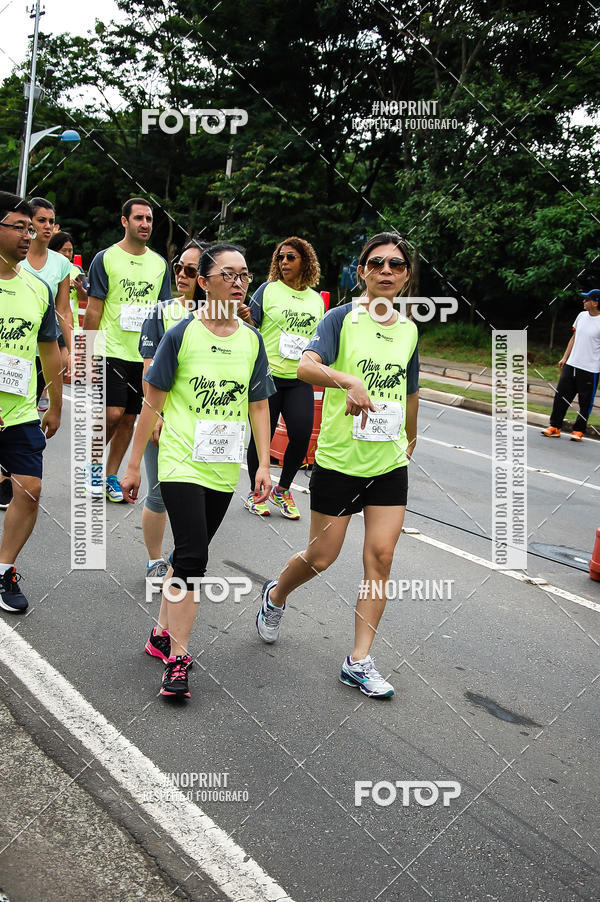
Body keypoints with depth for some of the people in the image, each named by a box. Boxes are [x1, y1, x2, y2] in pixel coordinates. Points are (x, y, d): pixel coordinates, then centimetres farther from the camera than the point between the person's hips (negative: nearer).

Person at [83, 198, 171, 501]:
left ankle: (111, 476, 18)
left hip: (146, 354, 4)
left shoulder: (159, 263, 11)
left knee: (129, 418, 6)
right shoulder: (106, 258, -2)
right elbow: (93, 310, -3)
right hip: (112, 350, -4)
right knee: (113, 414, -13)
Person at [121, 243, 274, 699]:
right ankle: (178, 659, -4)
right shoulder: (182, 334, -7)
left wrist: (264, 464, 5)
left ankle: (163, 633, 31)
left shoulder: (252, 340, 5)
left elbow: (259, 405, 11)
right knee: (193, 557, -12)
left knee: (189, 555, 14)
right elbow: (152, 403, -3)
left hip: (224, 470, 4)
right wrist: (134, 465, -1)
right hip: (181, 462, -4)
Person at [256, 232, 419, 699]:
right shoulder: (343, 317, -9)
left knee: (380, 555, -2)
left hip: (390, 462, 4)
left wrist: (410, 439, 31)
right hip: (339, 458, -4)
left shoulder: (409, 329, 7)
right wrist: (349, 380, -43)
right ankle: (276, 595, 39)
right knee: (322, 556, 6)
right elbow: (306, 366, -25)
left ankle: (359, 661, 8)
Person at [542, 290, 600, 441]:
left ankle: (578, 430, 17)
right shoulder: (581, 315, 8)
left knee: (585, 402, 3)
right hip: (571, 365, 6)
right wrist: (565, 357, 16)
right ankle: (555, 427, 13)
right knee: (560, 396, 5)